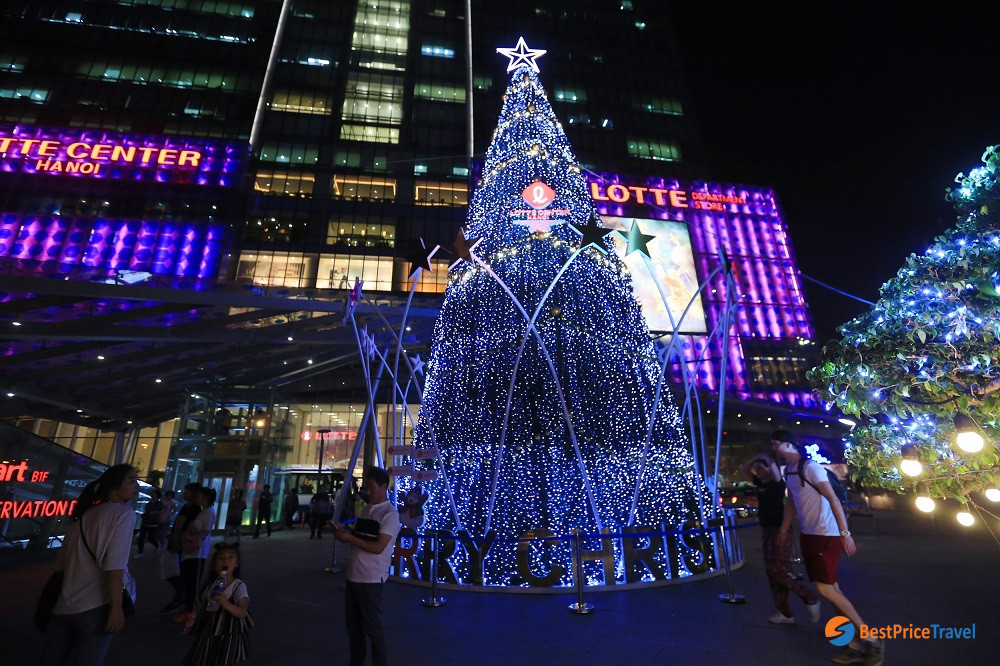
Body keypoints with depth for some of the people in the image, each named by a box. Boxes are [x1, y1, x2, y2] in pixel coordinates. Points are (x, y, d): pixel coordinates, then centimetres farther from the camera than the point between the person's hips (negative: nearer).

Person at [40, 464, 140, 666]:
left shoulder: (83, 514, 14)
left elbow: (62, 562, 19)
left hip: (63, 606, 7)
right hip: (96, 607, -7)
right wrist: (116, 607, -16)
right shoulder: (124, 513, -9)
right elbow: (114, 565, -18)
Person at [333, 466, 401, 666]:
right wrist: (343, 531, 0)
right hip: (353, 575, 8)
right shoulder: (366, 510, 11)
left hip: (370, 579, -8)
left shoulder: (390, 514, -15)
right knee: (352, 623, 18)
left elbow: (378, 547, -22)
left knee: (373, 626, 4)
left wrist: (350, 538, -20)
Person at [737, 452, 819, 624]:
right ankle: (784, 613, 16)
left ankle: (810, 598, 8)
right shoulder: (760, 483, 9)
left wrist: (767, 458, -14)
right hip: (766, 531, 8)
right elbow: (743, 470, 16)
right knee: (771, 572, 9)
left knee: (777, 571, -11)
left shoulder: (778, 484, -11)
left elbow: (774, 469, -31)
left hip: (779, 531, -8)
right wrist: (755, 458, 7)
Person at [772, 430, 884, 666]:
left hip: (826, 534, -8)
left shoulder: (810, 467, -17)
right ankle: (855, 645, 18)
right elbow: (791, 503, 18)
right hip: (808, 535, 8)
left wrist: (845, 533, -24)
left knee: (825, 588, -10)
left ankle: (869, 638, 6)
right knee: (831, 588, 10)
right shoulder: (788, 470, 9)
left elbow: (833, 499, -20)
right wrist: (784, 531, 22)